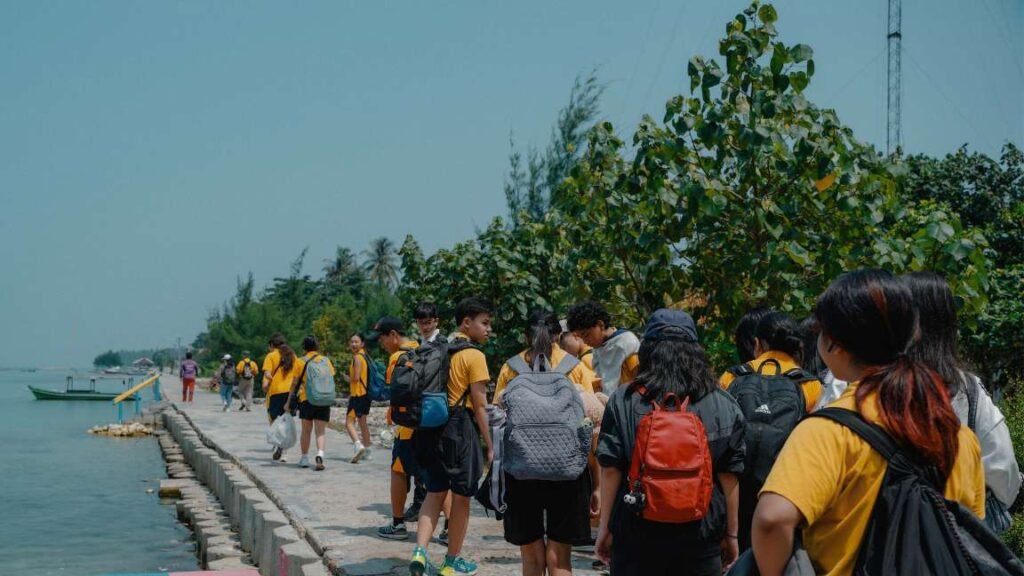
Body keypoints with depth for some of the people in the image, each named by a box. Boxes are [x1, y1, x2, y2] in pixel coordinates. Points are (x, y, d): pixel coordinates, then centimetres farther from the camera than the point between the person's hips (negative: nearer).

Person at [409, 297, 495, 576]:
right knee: (461, 497, 8)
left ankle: (420, 550, -3)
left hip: (432, 426, 7)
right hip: (460, 429, -7)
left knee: (435, 492, 15)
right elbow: (479, 406, -12)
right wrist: (489, 444, -6)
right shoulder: (474, 355, -11)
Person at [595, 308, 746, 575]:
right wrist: (731, 534, 10)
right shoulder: (722, 405, -2)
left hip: (636, 535, 0)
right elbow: (729, 477, 0)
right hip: (701, 539, 1)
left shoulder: (624, 401, -4)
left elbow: (610, 471, -4)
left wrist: (605, 526, 6)